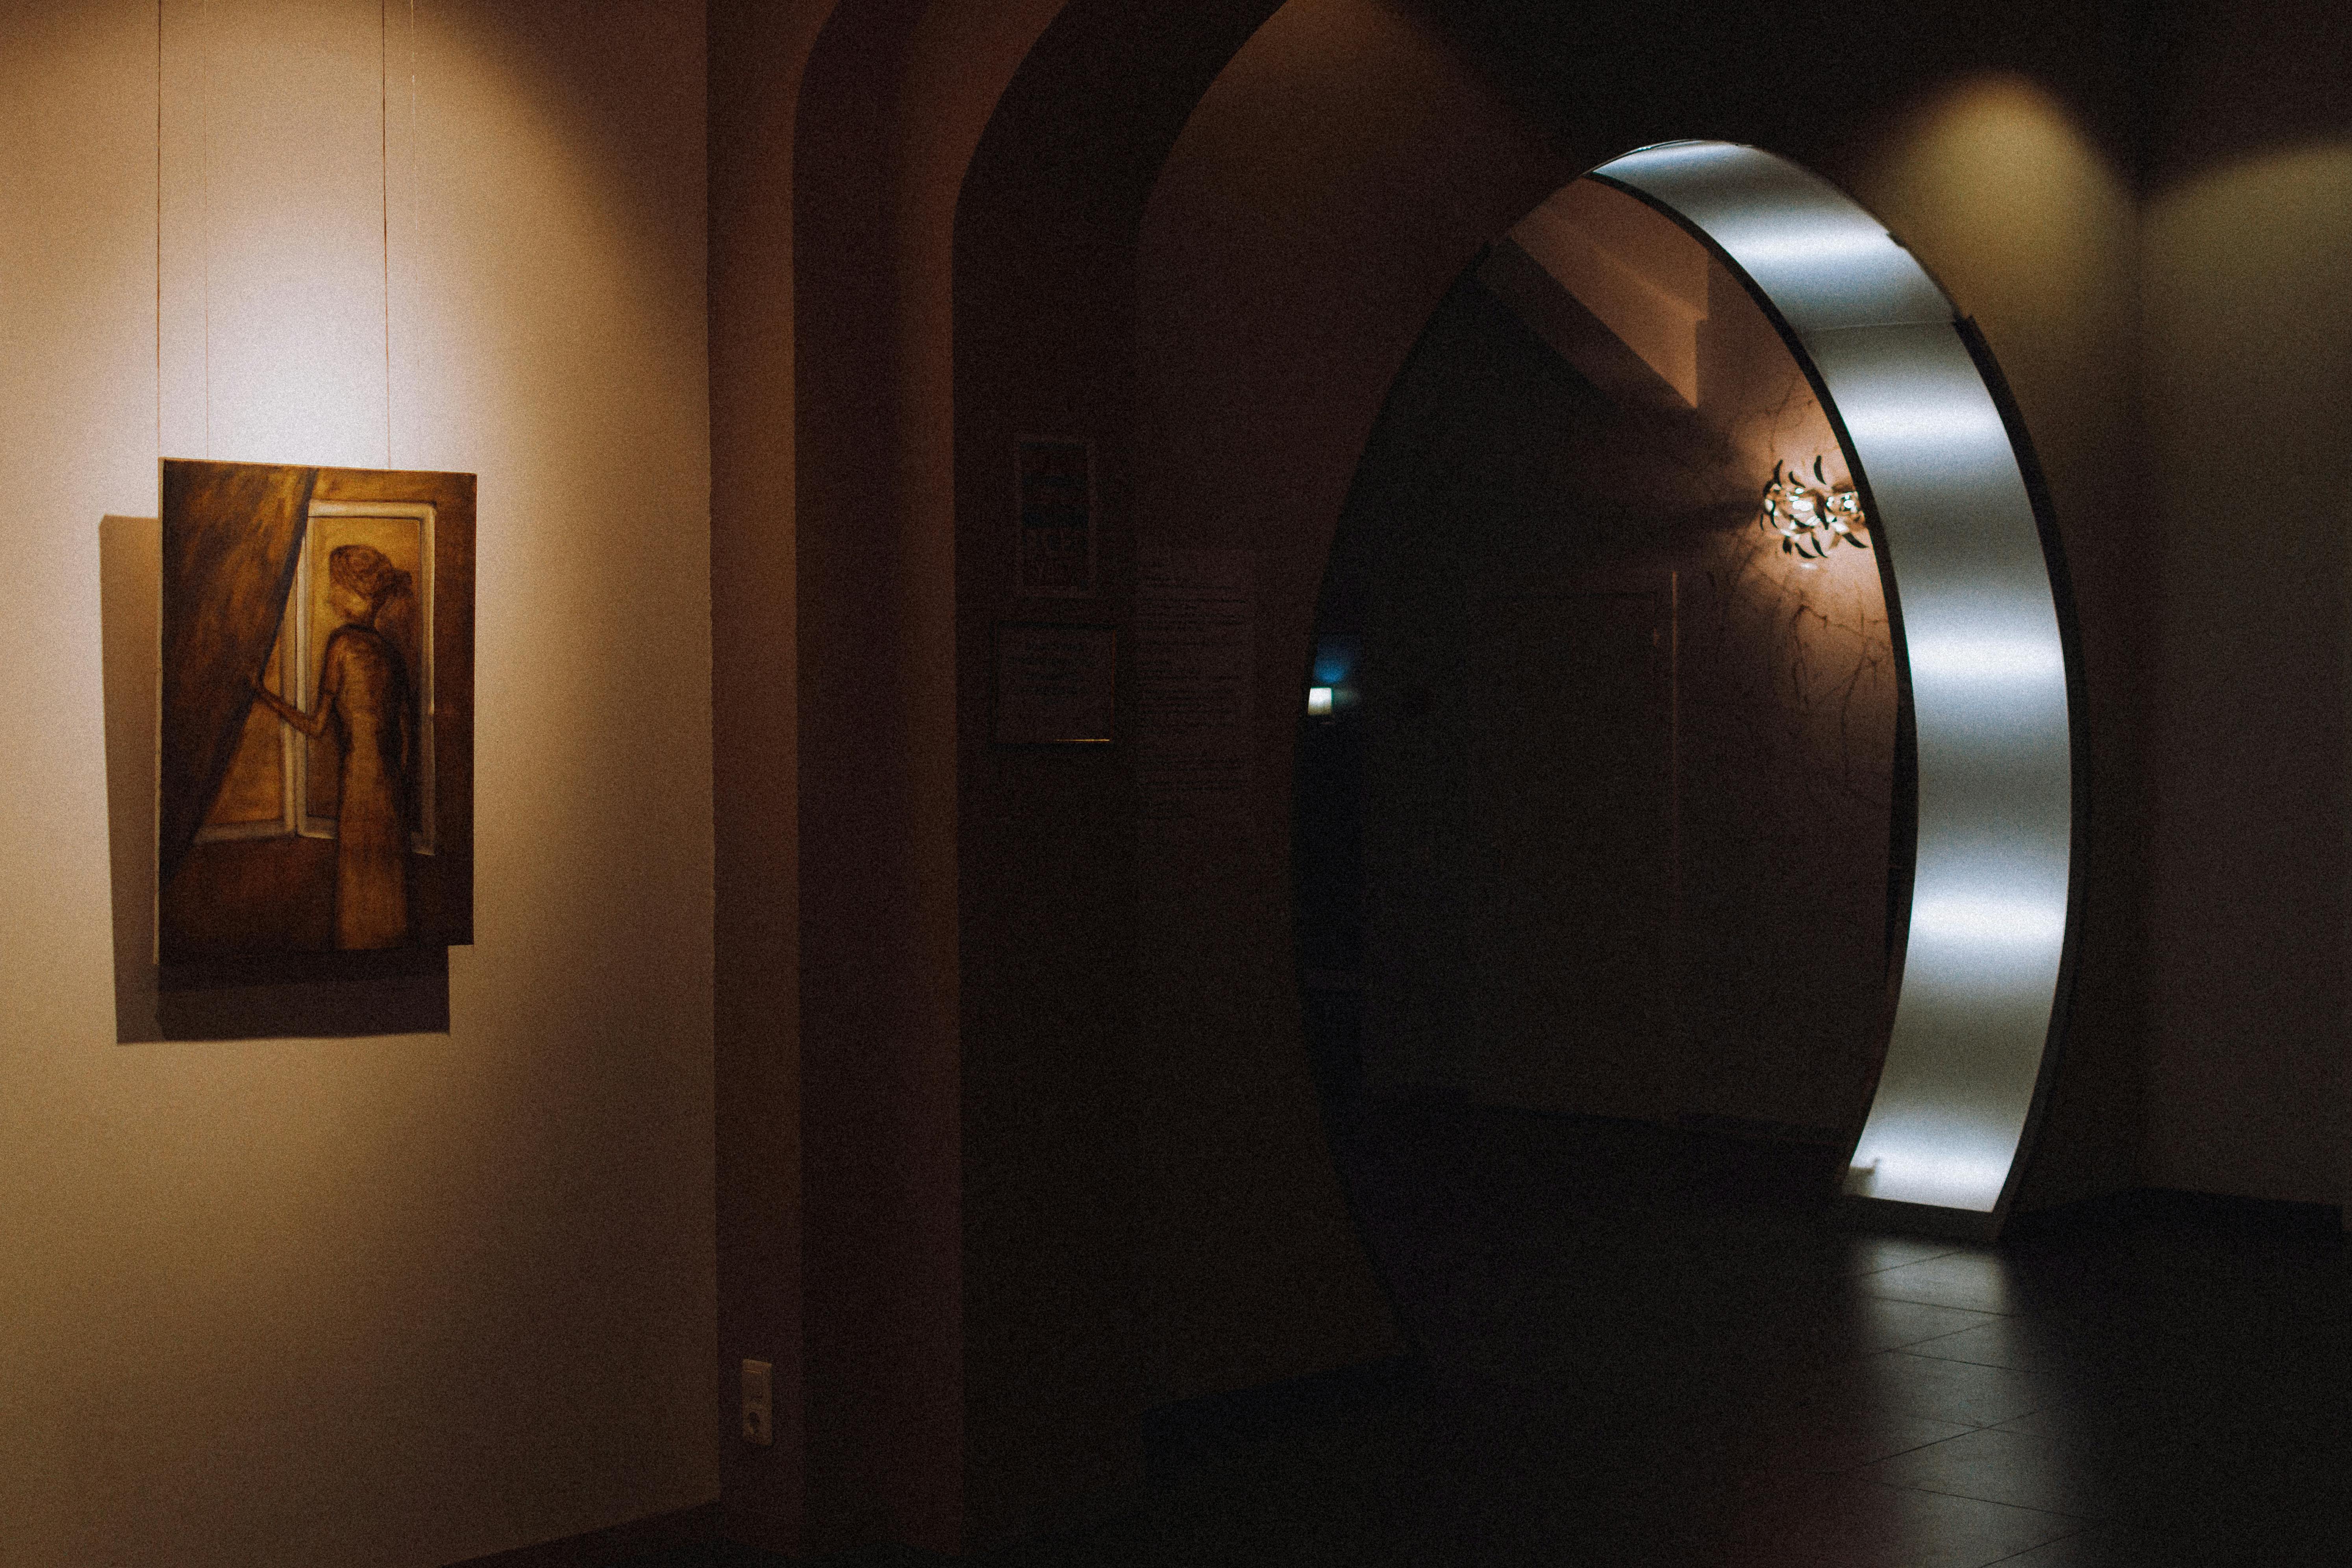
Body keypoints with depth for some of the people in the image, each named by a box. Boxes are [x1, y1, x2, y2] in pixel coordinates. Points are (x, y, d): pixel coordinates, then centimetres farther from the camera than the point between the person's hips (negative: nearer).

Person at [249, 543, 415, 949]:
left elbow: (316, 727, -5)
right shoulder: (391, 650, 8)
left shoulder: (343, 643, -10)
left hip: (358, 789, -6)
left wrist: (262, 692, 7)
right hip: (394, 793, 6)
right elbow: (404, 736, 11)